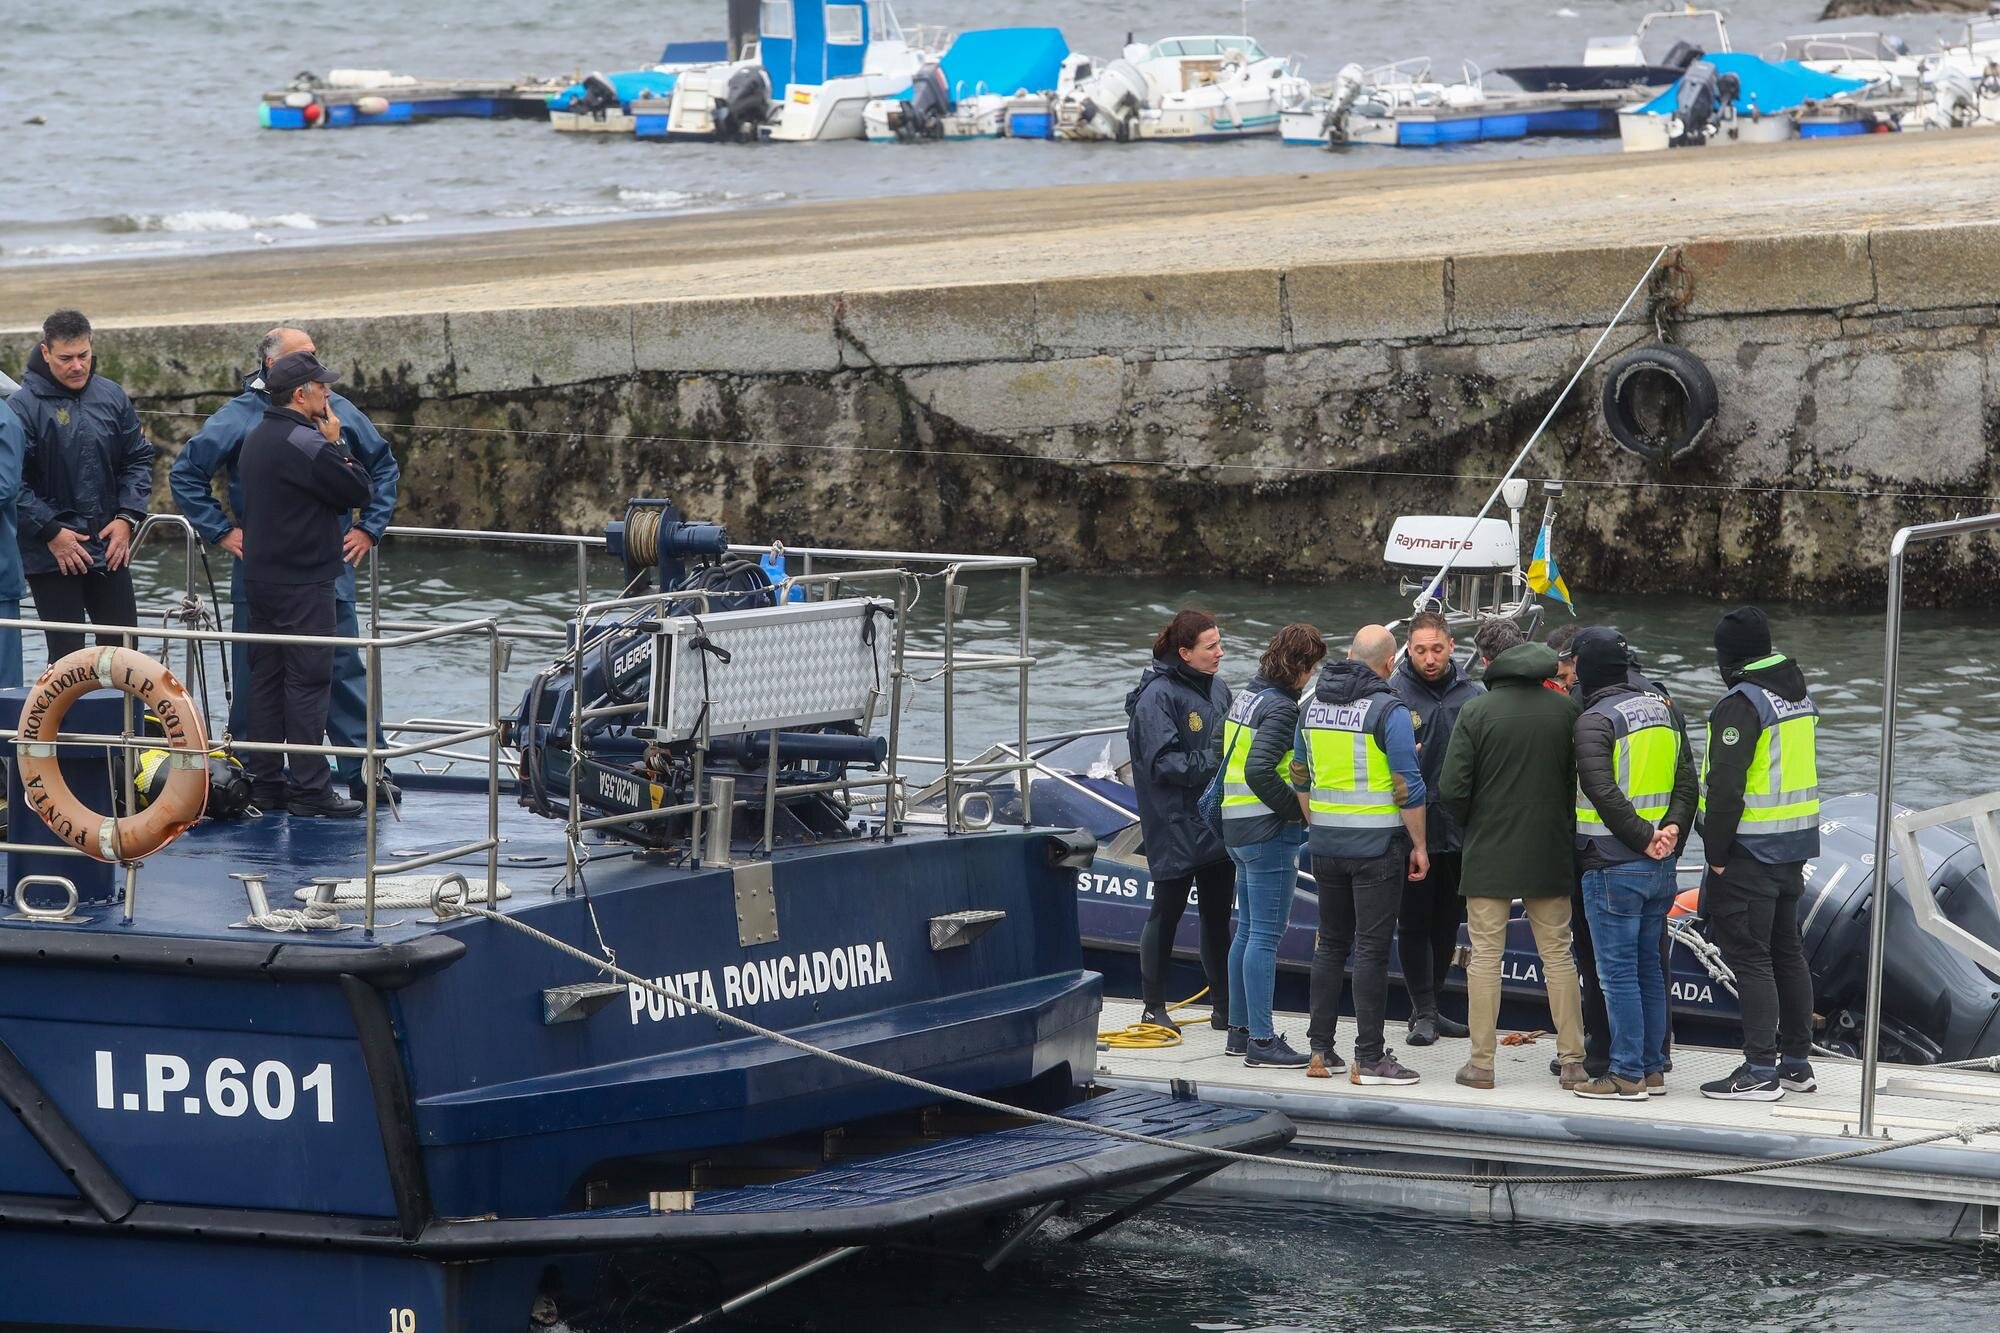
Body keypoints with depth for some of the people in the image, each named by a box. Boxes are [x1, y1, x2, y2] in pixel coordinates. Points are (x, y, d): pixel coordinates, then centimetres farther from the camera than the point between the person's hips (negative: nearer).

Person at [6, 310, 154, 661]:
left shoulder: (111, 397, 5)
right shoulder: (23, 405, -11)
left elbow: (139, 459, 12)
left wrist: (127, 518, 0)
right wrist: (51, 532, -15)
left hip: (110, 551, 5)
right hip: (52, 554, -5)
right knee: (67, 656, -3)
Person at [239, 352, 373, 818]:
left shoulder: (258, 439, 12)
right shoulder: (304, 443, -18)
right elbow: (357, 491, -13)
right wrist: (337, 443, -2)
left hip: (261, 577, 9)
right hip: (303, 583, -9)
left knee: (266, 678, 12)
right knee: (307, 680, -6)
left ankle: (264, 781, 16)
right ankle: (309, 787, -6)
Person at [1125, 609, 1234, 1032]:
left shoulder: (1216, 688, 9)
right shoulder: (1158, 696, -15)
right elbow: (1163, 762, -19)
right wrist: (1214, 762, -24)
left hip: (1217, 823, 7)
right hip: (1176, 827, -7)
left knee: (1218, 916, 12)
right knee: (1166, 913, 2)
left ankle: (1225, 1007, 19)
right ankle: (1154, 1008, 12)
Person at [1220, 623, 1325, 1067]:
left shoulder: (1248, 697, 13)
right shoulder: (1281, 707, -16)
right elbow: (1259, 771, -26)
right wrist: (1299, 810, -15)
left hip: (1237, 828, 10)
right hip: (1270, 831, -10)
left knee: (1247, 931, 17)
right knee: (1265, 935, -7)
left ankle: (1241, 1029, 23)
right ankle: (1261, 1040, -7)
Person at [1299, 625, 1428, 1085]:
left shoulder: (1313, 707, 7)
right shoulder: (1388, 711, -12)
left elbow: (1302, 779, 14)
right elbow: (1408, 786, -13)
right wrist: (1419, 846, -5)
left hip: (1326, 843, 6)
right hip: (1377, 844, -6)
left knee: (1330, 944, 14)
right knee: (1371, 949, -4)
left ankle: (1320, 1051, 15)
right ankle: (1369, 1059, -3)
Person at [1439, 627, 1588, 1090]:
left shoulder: (1477, 712, -10)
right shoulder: (1566, 709, -2)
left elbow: (1452, 790, -12)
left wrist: (1471, 825, 8)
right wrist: (1566, 828, 14)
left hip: (1489, 854, -3)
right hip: (1550, 854, 3)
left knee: (1485, 957, 4)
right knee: (1558, 954, 10)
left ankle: (1481, 1061, 5)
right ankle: (1573, 1059, 9)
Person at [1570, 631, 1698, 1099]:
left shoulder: (1595, 720, -13)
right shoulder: (1662, 710, 12)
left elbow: (1603, 792, -23)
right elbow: (1686, 780, 9)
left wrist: (1644, 838, -16)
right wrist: (1672, 829, -3)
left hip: (1613, 867, -8)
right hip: (1661, 868, 8)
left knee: (1617, 973, -3)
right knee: (1649, 968, 15)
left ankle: (1626, 1074, -2)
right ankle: (1653, 1069, 18)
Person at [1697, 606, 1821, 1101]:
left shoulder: (1742, 703, -17)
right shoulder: (1799, 695, 12)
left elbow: (1725, 787, -22)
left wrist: (1716, 853, -15)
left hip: (1751, 851, -9)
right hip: (1794, 849, 9)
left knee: (1749, 956, -6)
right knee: (1786, 952, 16)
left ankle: (1760, 1069, -7)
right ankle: (1796, 1061, 22)